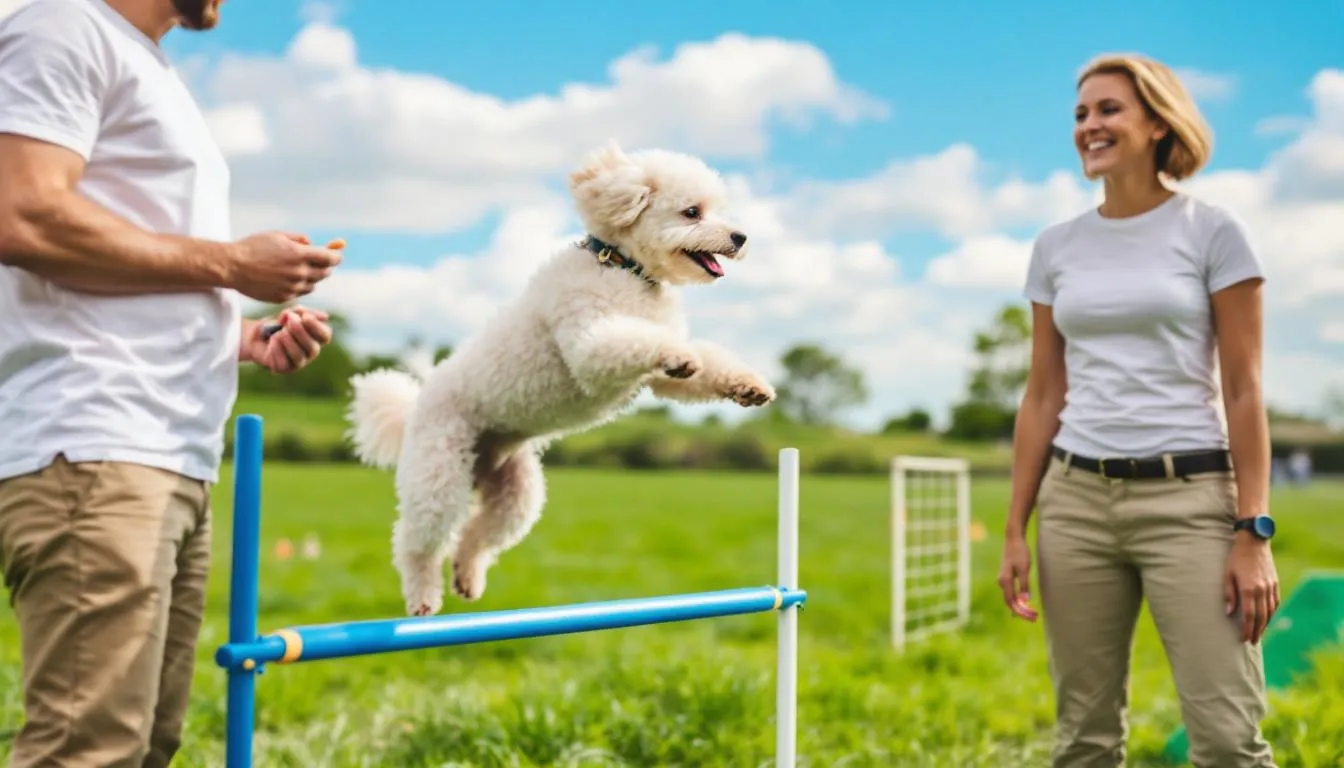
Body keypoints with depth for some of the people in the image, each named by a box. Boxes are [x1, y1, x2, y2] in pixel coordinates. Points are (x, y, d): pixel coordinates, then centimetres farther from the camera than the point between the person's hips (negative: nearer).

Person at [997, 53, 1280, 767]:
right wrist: (1015, 530, 8)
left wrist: (1253, 533, -10)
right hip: (1076, 500, 4)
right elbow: (1042, 398, 11)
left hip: (1188, 496, -3)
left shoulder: (1211, 232, 0)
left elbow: (1243, 392, -3)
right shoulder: (1055, 247, 10)